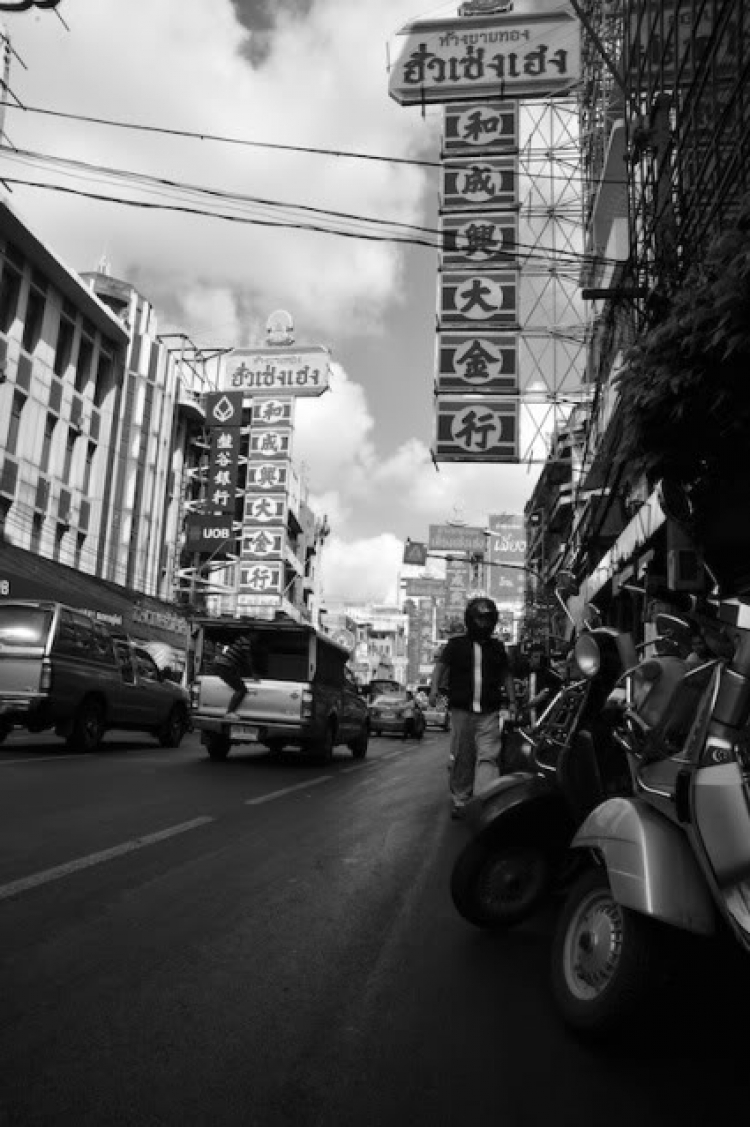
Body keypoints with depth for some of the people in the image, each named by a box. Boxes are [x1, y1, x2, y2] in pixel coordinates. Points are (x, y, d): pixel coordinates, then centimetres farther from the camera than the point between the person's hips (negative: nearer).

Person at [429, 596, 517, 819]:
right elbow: (441, 665, -4)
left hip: (489, 713, 1)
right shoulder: (456, 644, 6)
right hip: (461, 710, -1)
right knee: (461, 757, 6)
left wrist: (512, 701, 10)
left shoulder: (497, 647, 14)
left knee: (488, 757, -10)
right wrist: (434, 688, -21)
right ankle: (460, 800, 19)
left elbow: (507, 675, 18)